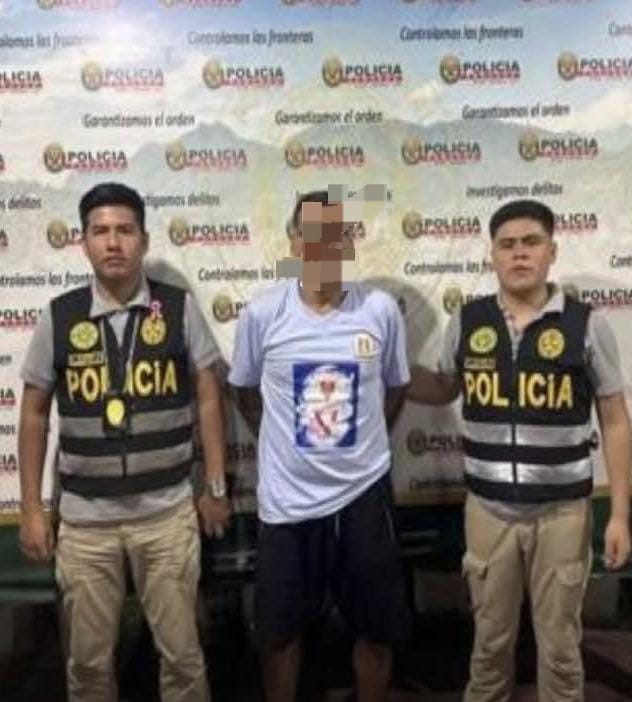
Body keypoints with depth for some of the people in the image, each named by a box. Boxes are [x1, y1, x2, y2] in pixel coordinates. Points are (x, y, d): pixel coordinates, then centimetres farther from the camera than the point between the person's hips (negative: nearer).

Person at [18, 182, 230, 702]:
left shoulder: (180, 309, -4)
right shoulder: (58, 317, -1)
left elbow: (208, 400, 2)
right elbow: (34, 414, 5)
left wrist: (216, 488, 2)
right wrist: (32, 509, 4)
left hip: (168, 512, -1)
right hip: (84, 518, 1)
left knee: (181, 650, 11)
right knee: (88, 658, 14)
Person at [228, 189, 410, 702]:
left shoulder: (381, 310, -7)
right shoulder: (263, 313, -8)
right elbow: (247, 393, 7)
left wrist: (356, 440, 10)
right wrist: (288, 443, 7)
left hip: (364, 492, 1)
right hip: (287, 497, 0)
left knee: (376, 629, 15)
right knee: (280, 630, 15)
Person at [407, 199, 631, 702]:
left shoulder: (587, 326, -7)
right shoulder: (466, 323, -1)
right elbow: (443, 390, 16)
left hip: (562, 513, -2)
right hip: (489, 512, 2)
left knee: (559, 645, 13)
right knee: (491, 640, 16)